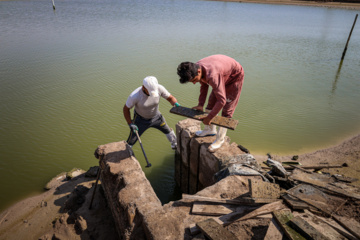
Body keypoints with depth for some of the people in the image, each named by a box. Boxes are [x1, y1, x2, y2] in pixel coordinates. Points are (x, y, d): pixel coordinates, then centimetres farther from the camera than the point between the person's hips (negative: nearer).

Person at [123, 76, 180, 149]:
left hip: (156, 116, 4)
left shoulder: (159, 88, -28)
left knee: (168, 131, 21)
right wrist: (130, 124, -23)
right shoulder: (134, 96, -35)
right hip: (141, 119, -3)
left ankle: (175, 144, 52)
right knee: (130, 142, -1)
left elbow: (170, 98, -13)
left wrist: (176, 104, -35)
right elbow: (126, 109, -18)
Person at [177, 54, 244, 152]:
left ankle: (220, 139, 7)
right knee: (211, 101, 11)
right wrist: (200, 104, -6)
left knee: (227, 110, -5)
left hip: (235, 76, -8)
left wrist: (209, 118, -33)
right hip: (223, 75, 8)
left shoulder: (212, 75, -45)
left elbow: (222, 100, -42)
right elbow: (204, 86, -1)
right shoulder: (196, 68, -19)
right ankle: (210, 129, 28)